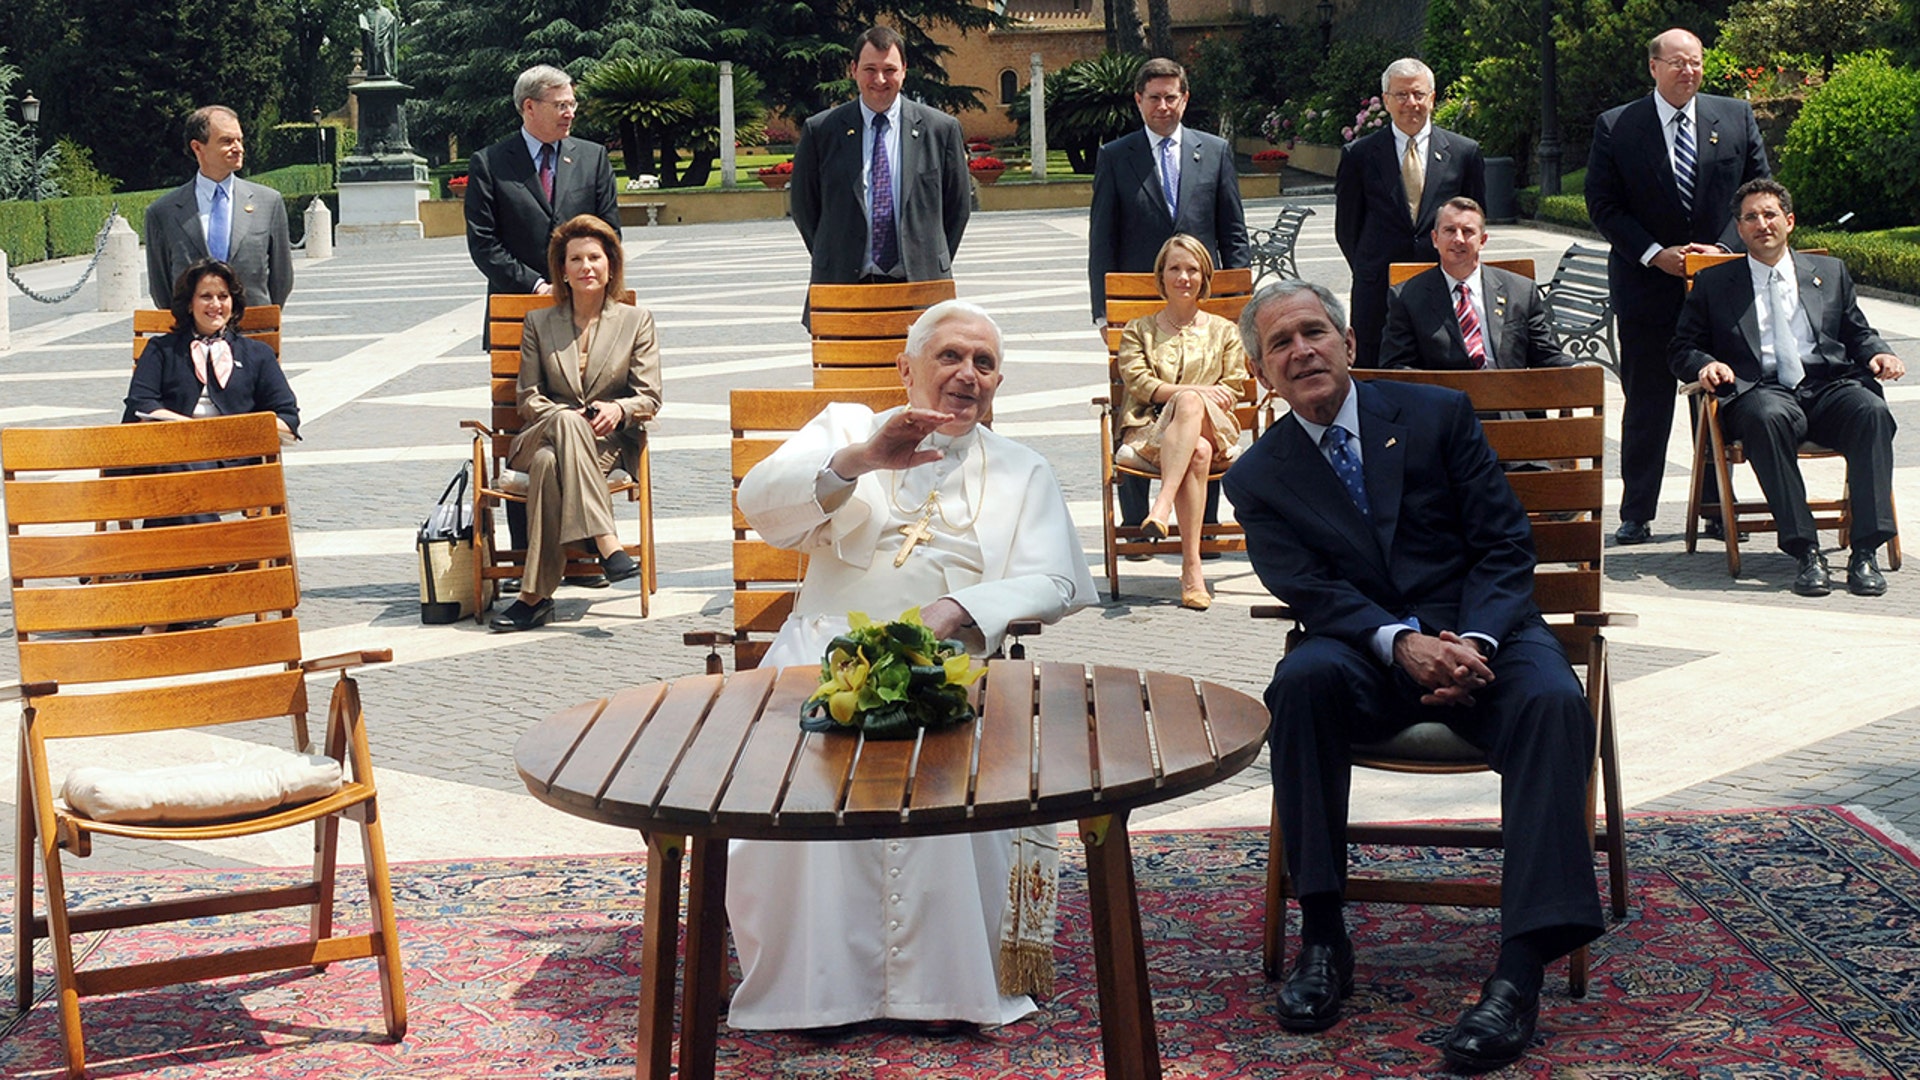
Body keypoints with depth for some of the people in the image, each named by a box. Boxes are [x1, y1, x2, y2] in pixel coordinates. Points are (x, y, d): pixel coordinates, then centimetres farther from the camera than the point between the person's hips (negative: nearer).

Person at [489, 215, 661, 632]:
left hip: (610, 442, -1)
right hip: (542, 435, 1)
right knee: (567, 423, -39)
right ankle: (606, 543, -47)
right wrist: (564, 417, -12)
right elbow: (529, 397, 10)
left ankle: (535, 595, -39)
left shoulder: (636, 320, 13)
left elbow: (649, 398, 7)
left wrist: (618, 409, -16)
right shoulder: (539, 322, 17)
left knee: (550, 463, -37)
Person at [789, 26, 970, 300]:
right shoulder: (820, 131, 5)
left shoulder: (941, 129, 6)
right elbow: (804, 205, 12)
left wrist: (934, 265, 7)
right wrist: (831, 261, 8)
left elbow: (958, 205, 12)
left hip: (920, 285, 0)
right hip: (844, 286, 0)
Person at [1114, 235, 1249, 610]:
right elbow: (1139, 384, 2)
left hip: (1213, 428, 1)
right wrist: (1197, 389, -12)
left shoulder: (1223, 332, 22)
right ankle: (1191, 568, -47)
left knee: (1189, 403, -37)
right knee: (1197, 453, -37)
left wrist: (1187, 396, -8)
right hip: (1149, 429, -1)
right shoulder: (1138, 331, 20)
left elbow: (1232, 390, 11)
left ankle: (1162, 507, -50)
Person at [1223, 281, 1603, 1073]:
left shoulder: (1438, 415, 5)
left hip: (1478, 630, 0)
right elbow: (1311, 591, -6)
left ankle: (1520, 973, -40)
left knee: (1552, 700, -33)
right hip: (1367, 651, 0)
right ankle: (1322, 936, -26)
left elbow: (1505, 545, 1)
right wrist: (1402, 644, -26)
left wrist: (1474, 642, -18)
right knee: (1304, 678, -34)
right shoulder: (1259, 478, 6)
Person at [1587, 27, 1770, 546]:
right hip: (1646, 284, -2)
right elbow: (1603, 206, -2)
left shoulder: (1736, 118, 5)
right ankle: (1636, 516, 9)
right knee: (1646, 404, 2)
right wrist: (1655, 254, -12)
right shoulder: (1615, 128, -1)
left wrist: (1725, 248, -7)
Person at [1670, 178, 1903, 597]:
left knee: (1872, 411, -33)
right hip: (1761, 391, -2)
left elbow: (1858, 334, 25)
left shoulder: (1830, 272, 25)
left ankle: (1865, 551, -33)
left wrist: (1878, 354, 2)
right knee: (1767, 418, -39)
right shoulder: (1713, 283, 18)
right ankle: (1806, 551, -38)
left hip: (1829, 387, 2)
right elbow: (1683, 349, 15)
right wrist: (1706, 364, -9)